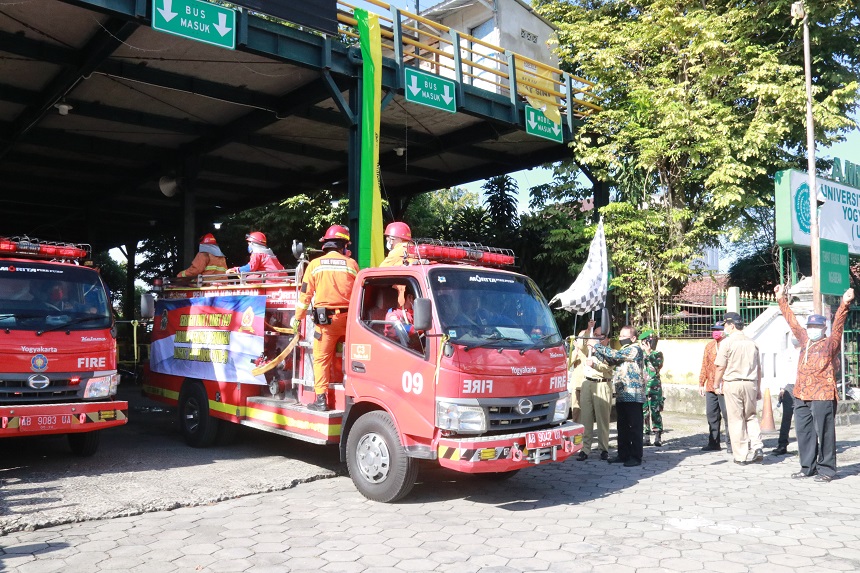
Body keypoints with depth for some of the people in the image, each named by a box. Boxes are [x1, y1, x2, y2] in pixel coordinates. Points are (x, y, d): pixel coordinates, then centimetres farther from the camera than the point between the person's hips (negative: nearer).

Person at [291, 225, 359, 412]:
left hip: (325, 319, -1)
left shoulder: (315, 264, 3)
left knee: (322, 359, 3)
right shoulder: (351, 264, 5)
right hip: (349, 317, 1)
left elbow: (305, 294, 2)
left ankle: (321, 400, 1)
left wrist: (297, 319, 9)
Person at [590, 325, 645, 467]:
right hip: (621, 395, 9)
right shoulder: (624, 351, 21)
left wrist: (596, 345, -11)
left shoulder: (635, 349, -9)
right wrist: (596, 351, 3)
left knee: (635, 427, -2)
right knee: (622, 427, 13)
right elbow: (610, 361, 16)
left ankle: (636, 457, 3)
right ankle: (623, 455, 20)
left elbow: (614, 355, -18)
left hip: (633, 396, -9)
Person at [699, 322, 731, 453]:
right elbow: (704, 365, 18)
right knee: (712, 415, 10)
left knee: (727, 415, -3)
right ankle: (713, 443, 19)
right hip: (710, 387, 6)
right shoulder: (709, 346, 15)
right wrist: (701, 383, 14)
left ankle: (730, 444, 6)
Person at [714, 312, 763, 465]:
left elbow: (720, 367, -7)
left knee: (736, 420, 2)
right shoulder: (751, 342, 9)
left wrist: (716, 385, 6)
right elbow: (758, 368, 13)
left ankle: (741, 456, 6)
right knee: (751, 417, 17)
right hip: (750, 384, 5)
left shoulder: (727, 342, -7)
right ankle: (757, 448, 2)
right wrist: (758, 388, 20)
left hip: (732, 384, -5)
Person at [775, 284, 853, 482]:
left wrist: (844, 304, -28)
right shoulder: (805, 341, 14)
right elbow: (792, 322, 22)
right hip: (801, 397, 6)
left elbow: (838, 324, -14)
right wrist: (782, 300, 26)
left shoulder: (830, 344, 0)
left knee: (824, 433, -1)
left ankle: (826, 469, 7)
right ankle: (808, 467, 21)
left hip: (823, 397, -6)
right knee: (804, 433, 10)